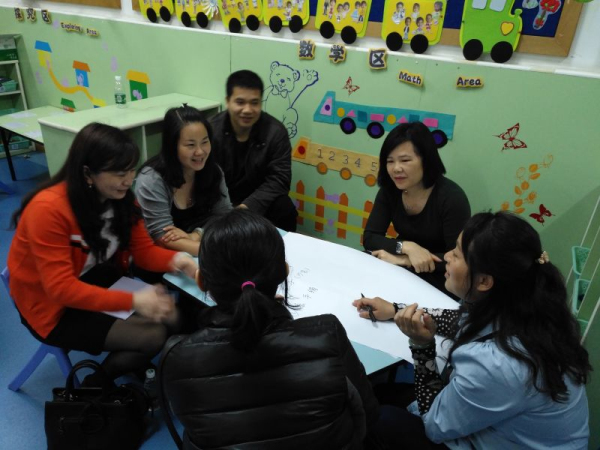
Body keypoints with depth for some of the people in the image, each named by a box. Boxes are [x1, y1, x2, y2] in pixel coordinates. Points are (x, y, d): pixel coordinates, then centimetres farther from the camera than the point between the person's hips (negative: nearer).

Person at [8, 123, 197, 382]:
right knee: (153, 336, -19)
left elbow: (143, 250, -4)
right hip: (53, 307, -6)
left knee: (169, 311, -8)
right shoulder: (48, 210, -29)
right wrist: (133, 301, -37)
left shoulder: (120, 197, -8)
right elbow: (60, 288, -30)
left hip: (98, 280, 7)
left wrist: (176, 260, -26)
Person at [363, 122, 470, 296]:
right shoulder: (389, 190, -6)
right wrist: (407, 247, -28)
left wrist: (404, 259, -25)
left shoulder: (451, 197, -21)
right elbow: (369, 238, -11)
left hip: (440, 282, -5)